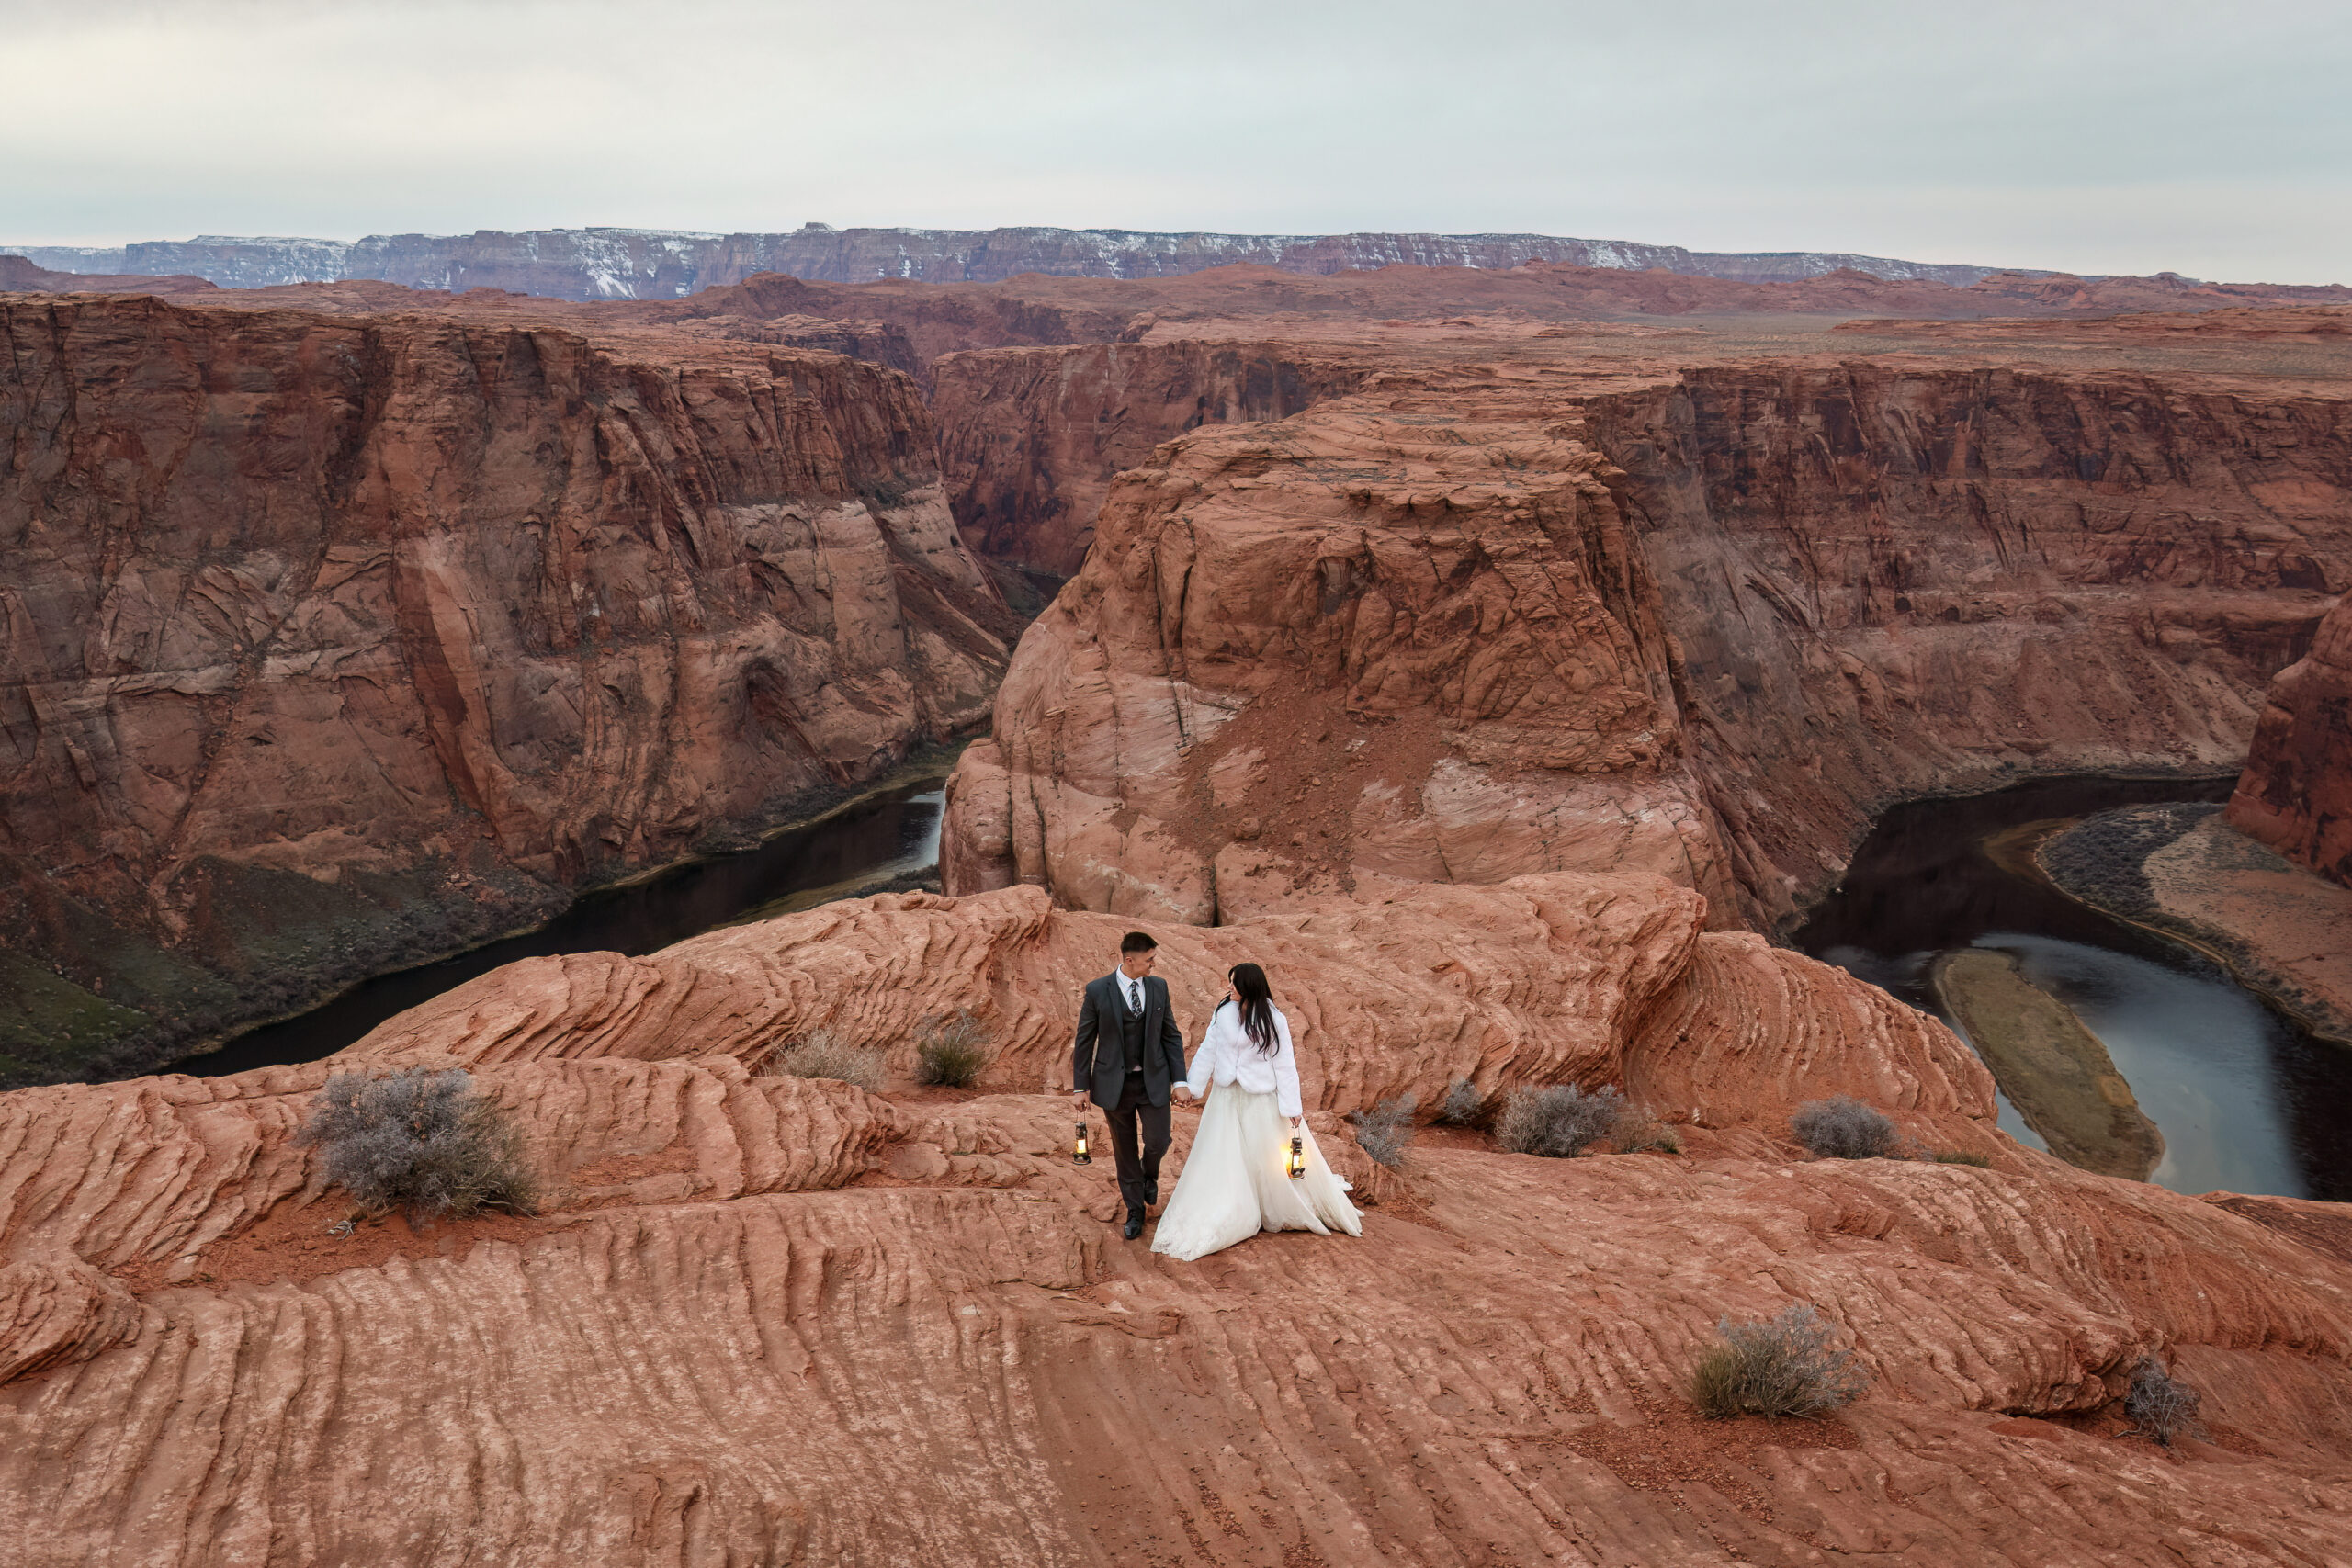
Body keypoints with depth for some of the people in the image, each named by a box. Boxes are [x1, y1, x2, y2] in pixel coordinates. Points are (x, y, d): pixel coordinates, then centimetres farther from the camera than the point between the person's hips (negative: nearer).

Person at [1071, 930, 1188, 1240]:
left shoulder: (1158, 987, -1)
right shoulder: (1097, 991, -10)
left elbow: (1171, 1035, 4)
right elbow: (1084, 1040, -4)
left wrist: (1179, 1079, -3)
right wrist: (1080, 1087, -3)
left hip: (1153, 1080, 1)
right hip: (1114, 1083, -1)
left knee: (1157, 1141, -5)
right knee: (1124, 1148, 10)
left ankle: (1149, 1174, 31)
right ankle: (1134, 1209, 28)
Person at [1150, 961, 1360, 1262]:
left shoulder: (1274, 1020, -12)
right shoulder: (1223, 1012, -4)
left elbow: (1284, 1064, -9)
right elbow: (1208, 1050, 4)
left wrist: (1292, 1106, -11)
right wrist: (1192, 1085, 4)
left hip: (1262, 1101, -3)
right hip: (1227, 1099, 3)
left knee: (1276, 1159, 7)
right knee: (1218, 1161, 7)